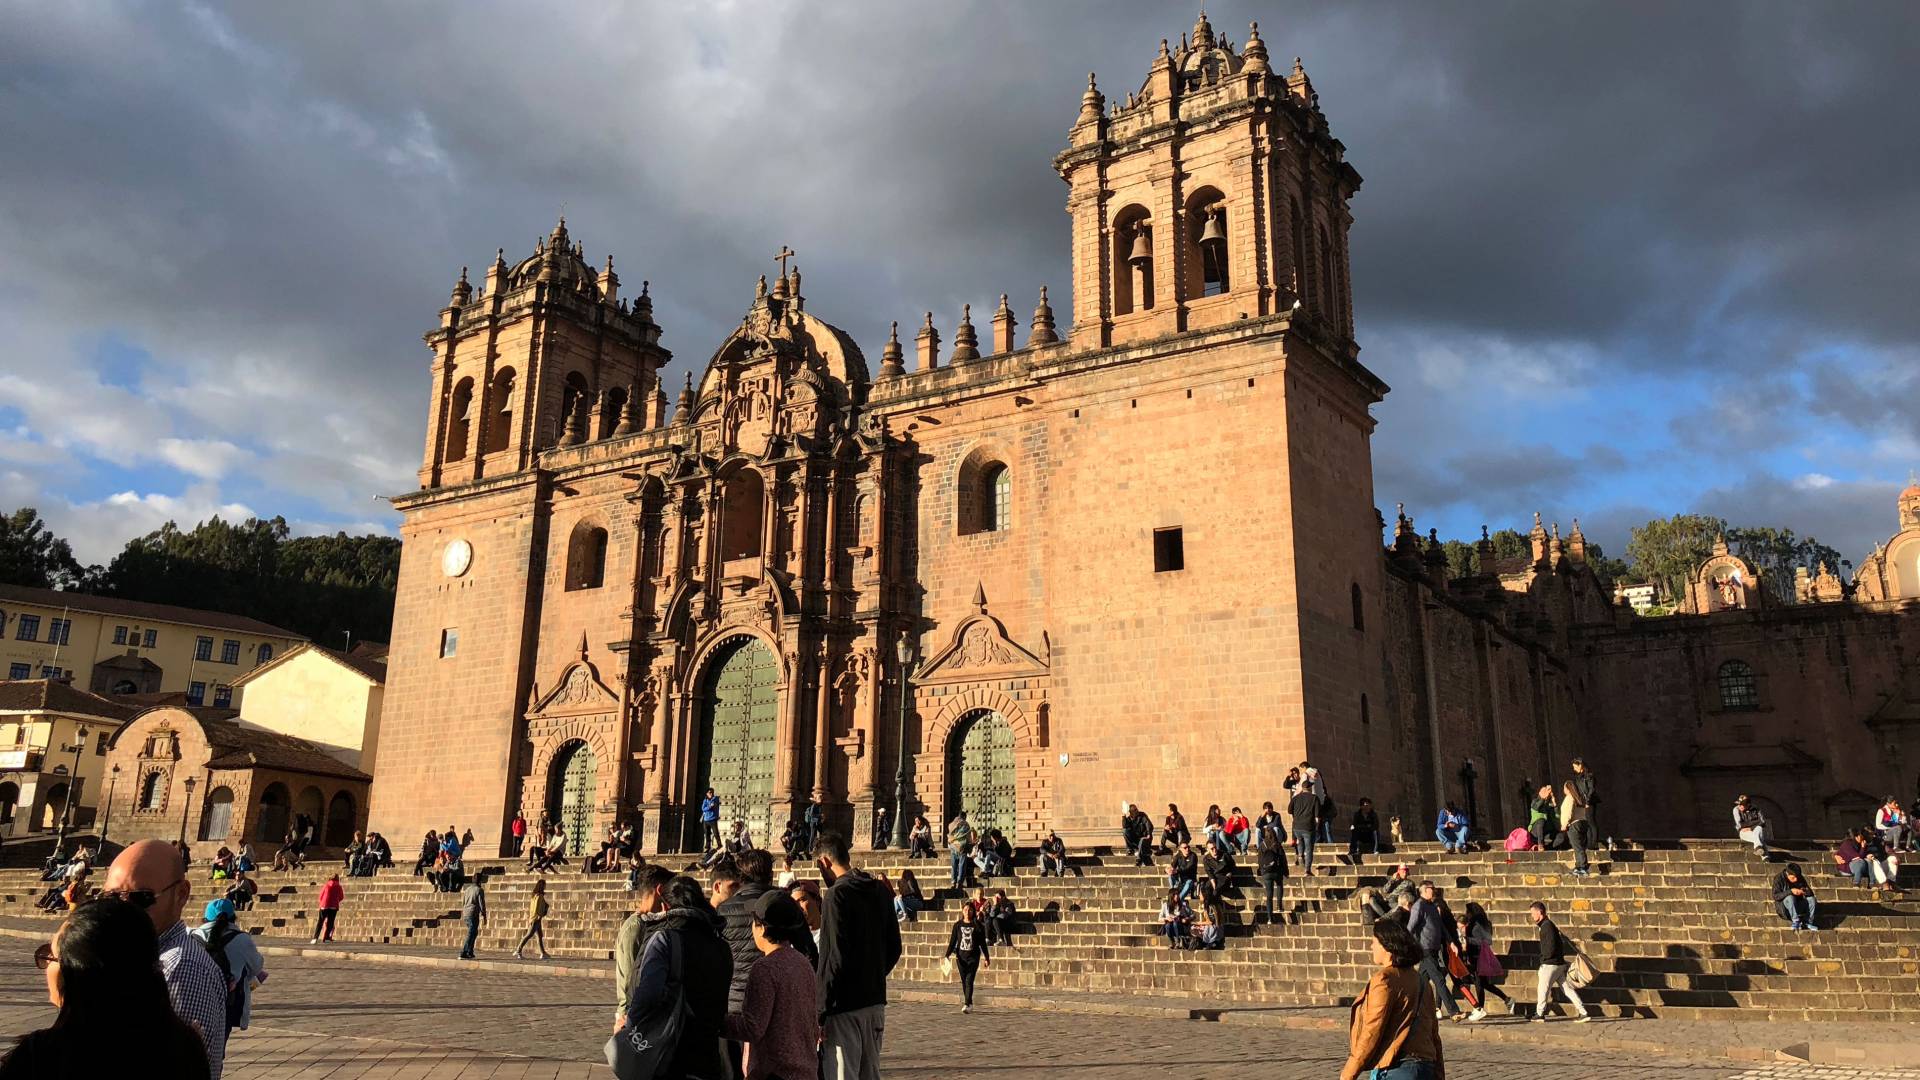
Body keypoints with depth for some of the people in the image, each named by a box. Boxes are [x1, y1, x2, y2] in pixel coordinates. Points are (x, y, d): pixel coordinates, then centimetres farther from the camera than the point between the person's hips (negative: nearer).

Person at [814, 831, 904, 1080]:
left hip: (845, 1006, -8)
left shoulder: (837, 894, -14)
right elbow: (894, 949, 14)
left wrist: (821, 1012, -15)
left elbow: (835, 959, -19)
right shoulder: (881, 891, 10)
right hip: (875, 1002, 8)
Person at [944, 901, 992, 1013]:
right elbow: (953, 941, 6)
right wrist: (947, 954, -4)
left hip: (973, 956, -3)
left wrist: (986, 957, 5)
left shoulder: (977, 925, 1)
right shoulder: (958, 925, 5)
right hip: (961, 956, 3)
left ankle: (967, 1004, -18)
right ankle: (970, 1004, 19)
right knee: (964, 981, 7)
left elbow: (982, 942, 5)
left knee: (969, 981, -13)